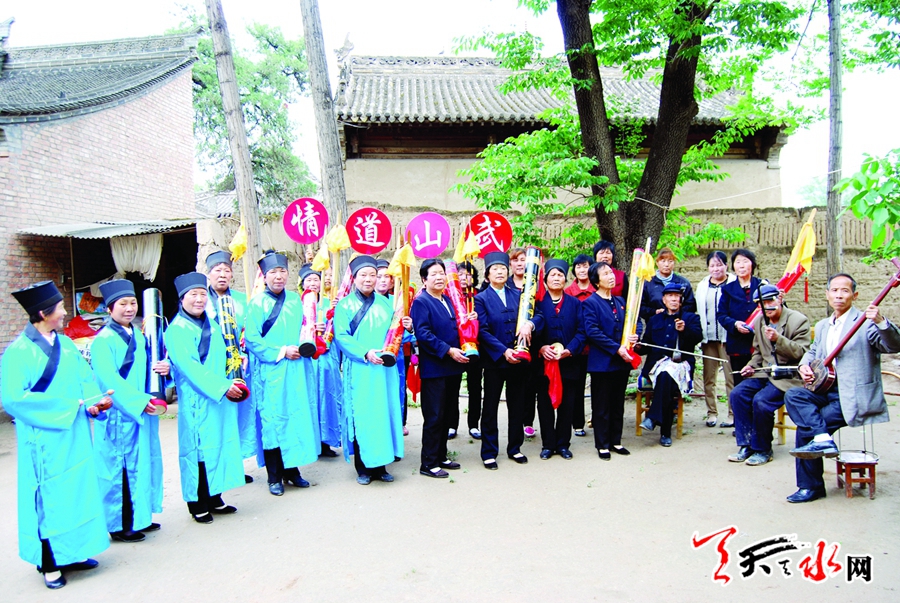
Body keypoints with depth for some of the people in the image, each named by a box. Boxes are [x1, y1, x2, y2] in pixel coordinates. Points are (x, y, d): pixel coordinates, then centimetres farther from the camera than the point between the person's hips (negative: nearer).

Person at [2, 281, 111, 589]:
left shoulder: (66, 344, 8)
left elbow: (86, 379, 6)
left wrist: (94, 401, -14)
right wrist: (66, 405, -19)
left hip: (75, 435, 6)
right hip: (45, 439, -6)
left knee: (78, 489, 12)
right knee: (49, 495, 3)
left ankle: (72, 552, 27)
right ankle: (50, 564, 17)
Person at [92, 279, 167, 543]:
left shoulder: (139, 336, 12)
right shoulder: (103, 341, -11)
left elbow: (148, 367, 18)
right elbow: (110, 380, -20)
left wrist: (163, 366, -5)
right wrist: (139, 401, -27)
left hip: (144, 411, 8)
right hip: (118, 415, -8)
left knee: (142, 463, 14)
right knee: (119, 469, 1)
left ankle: (139, 518, 27)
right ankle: (119, 525, 13)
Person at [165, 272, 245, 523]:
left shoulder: (210, 325, 14)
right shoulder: (176, 330, -9)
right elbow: (190, 367, -18)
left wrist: (231, 382, 6)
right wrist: (222, 387, -21)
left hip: (221, 398, 7)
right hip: (197, 401, -7)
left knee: (219, 444, 11)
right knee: (198, 448, -1)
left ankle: (214, 498, 23)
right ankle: (197, 504, 11)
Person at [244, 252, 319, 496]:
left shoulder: (295, 300, 11)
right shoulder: (258, 303, -4)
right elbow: (252, 340, -9)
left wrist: (303, 345, 1)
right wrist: (281, 352, -14)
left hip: (296, 369, 5)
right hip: (270, 372, -5)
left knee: (297, 418, 7)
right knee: (273, 421, 1)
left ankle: (292, 470, 21)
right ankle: (274, 477, 11)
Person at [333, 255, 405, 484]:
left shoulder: (384, 303, 13)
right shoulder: (345, 305, 1)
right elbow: (341, 337, -9)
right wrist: (365, 353, -22)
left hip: (384, 368, 4)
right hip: (359, 370, -3)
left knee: (384, 414, 5)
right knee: (361, 416, 0)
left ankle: (380, 465, 16)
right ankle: (363, 468, 11)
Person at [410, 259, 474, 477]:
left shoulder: (448, 301, 15)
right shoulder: (421, 302, -10)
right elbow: (423, 333, -19)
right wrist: (448, 350, -22)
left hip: (452, 367, 8)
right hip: (434, 368, -8)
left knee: (448, 415, 14)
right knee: (434, 417, -3)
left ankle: (441, 457, 27)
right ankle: (428, 464, 8)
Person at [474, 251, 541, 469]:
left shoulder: (519, 294, 9)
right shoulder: (481, 299, -3)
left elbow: (538, 316, 2)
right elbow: (483, 331, -11)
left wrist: (529, 324, -21)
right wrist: (503, 351, -21)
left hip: (519, 359, 4)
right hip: (494, 361, -3)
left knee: (517, 406, 13)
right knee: (490, 408, 5)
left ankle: (515, 448, 27)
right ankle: (489, 453, 15)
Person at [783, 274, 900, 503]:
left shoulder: (865, 322, -7)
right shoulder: (822, 326, 15)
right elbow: (813, 351, 27)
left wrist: (881, 322, -41)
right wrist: (804, 365, 3)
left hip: (854, 397, -7)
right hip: (827, 390, 7)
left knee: (805, 429, -18)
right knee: (793, 396, -19)